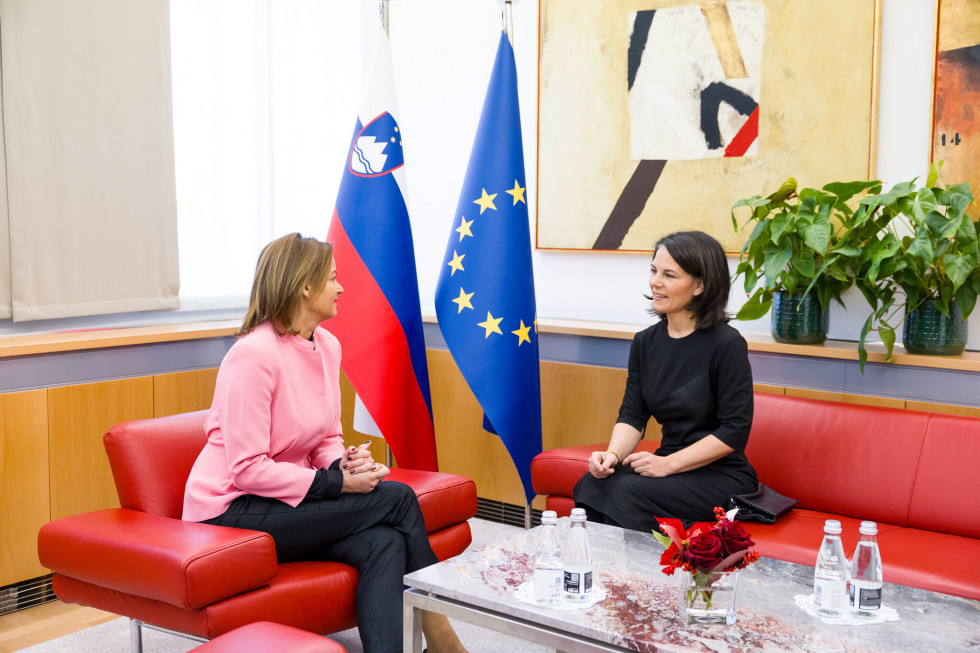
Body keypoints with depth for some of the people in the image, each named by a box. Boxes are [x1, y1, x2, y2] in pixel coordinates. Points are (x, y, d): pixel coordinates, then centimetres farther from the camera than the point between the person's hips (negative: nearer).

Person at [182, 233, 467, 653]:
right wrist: (338, 483, -21)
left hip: (287, 505, 7)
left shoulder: (327, 346, 5)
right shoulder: (253, 355, -19)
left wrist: (344, 463, -9)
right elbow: (248, 470, -21)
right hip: (232, 512, -7)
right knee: (396, 498, -17)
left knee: (384, 543, -23)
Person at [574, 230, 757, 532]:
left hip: (722, 476, -5)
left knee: (629, 492, -28)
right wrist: (612, 455, -16)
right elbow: (632, 415, 4)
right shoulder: (645, 342, 7)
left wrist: (668, 463, -19)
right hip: (672, 467, 5)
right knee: (591, 483, -21)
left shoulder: (727, 344, -13)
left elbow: (734, 431, -14)